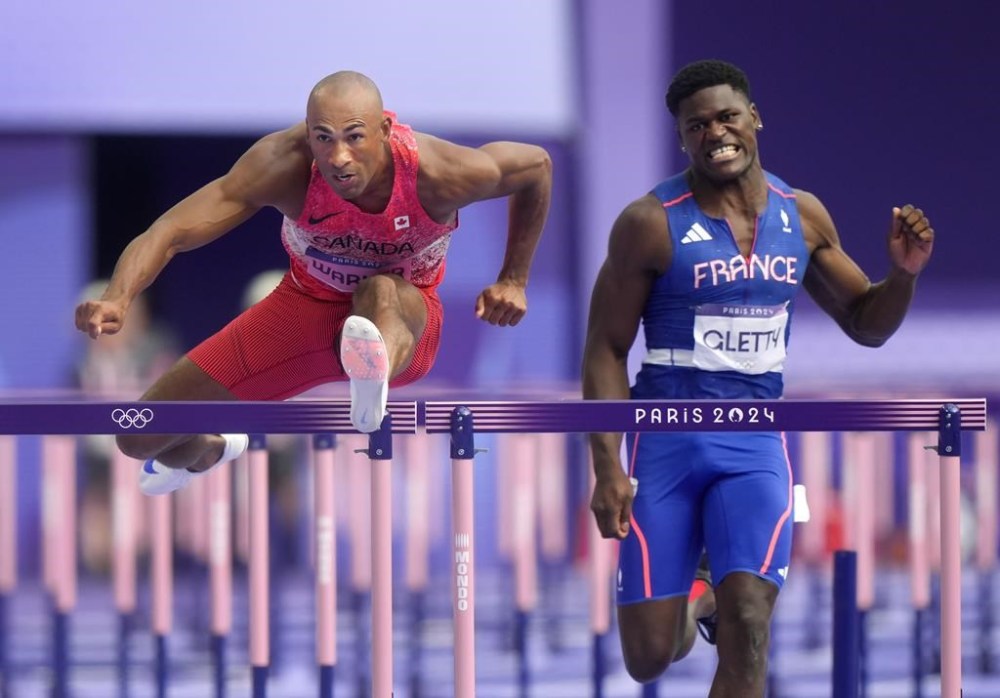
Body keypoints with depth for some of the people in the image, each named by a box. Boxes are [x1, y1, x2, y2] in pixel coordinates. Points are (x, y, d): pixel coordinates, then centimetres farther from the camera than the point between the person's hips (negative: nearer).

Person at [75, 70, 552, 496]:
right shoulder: (283, 166, -31)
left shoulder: (438, 173, -31)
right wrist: (116, 299, -55)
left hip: (404, 319, -2)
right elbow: (171, 231, -36)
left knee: (380, 292, -41)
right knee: (141, 438, 5)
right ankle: (210, 453, 41)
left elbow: (535, 164, -9)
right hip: (305, 309, 2)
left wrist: (513, 280, -3)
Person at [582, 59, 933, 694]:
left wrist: (904, 273, -6)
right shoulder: (652, 224, -8)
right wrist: (607, 469, -13)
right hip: (665, 441, -2)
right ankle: (690, 610, 35)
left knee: (749, 625, -18)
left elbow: (866, 323, 15)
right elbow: (606, 350, -5)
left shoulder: (803, 217, 4)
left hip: (755, 445, 2)